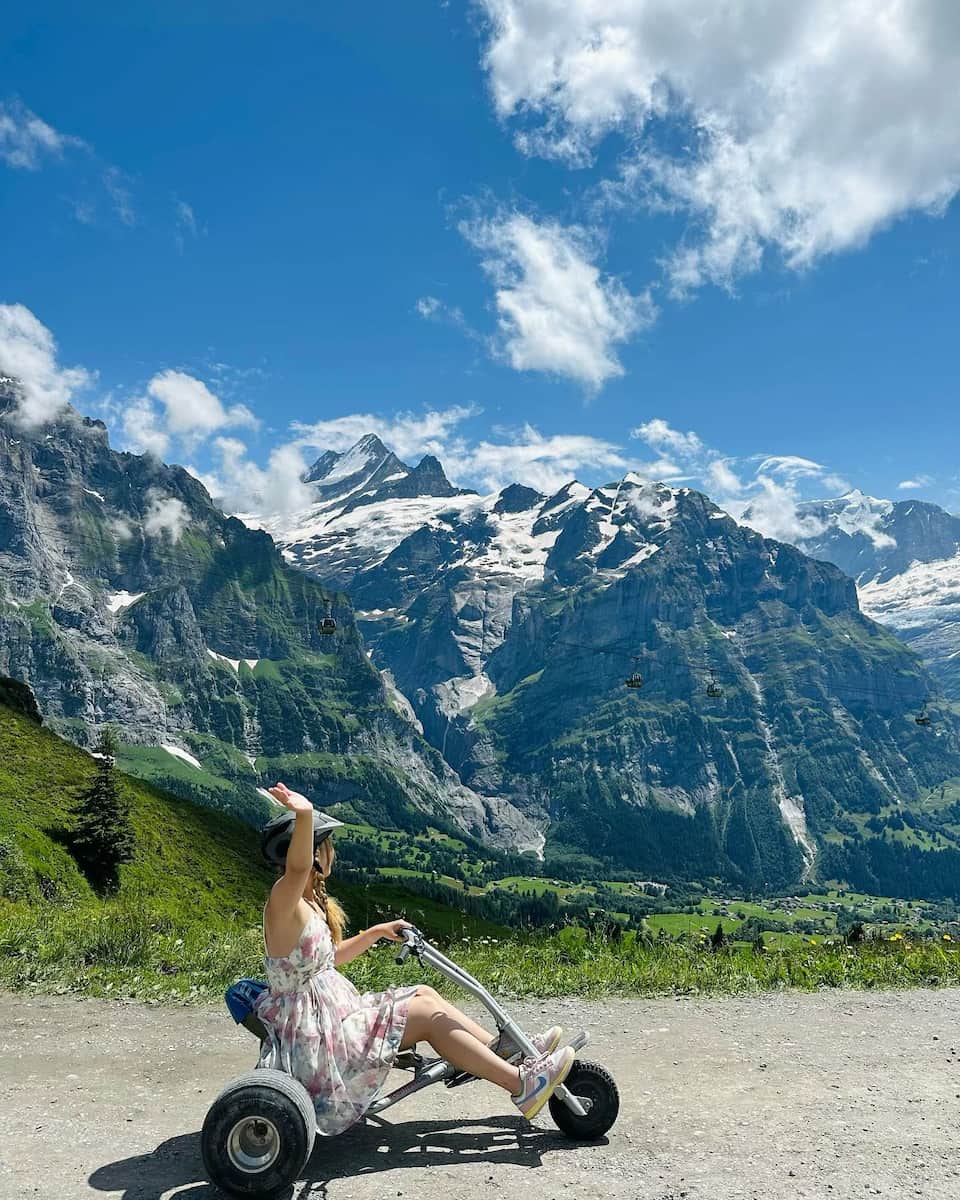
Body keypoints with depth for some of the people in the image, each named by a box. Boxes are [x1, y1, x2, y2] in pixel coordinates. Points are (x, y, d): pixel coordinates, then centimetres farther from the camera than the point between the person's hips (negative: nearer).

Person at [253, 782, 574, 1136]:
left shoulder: (311, 904, 9)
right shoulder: (283, 904, -20)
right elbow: (296, 868, -44)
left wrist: (376, 932, 18)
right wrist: (304, 815, -62)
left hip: (332, 1019, 10)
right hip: (316, 1044, -10)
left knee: (423, 994, 8)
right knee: (427, 1013, -12)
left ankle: (500, 1050, 13)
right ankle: (521, 1085, -7)